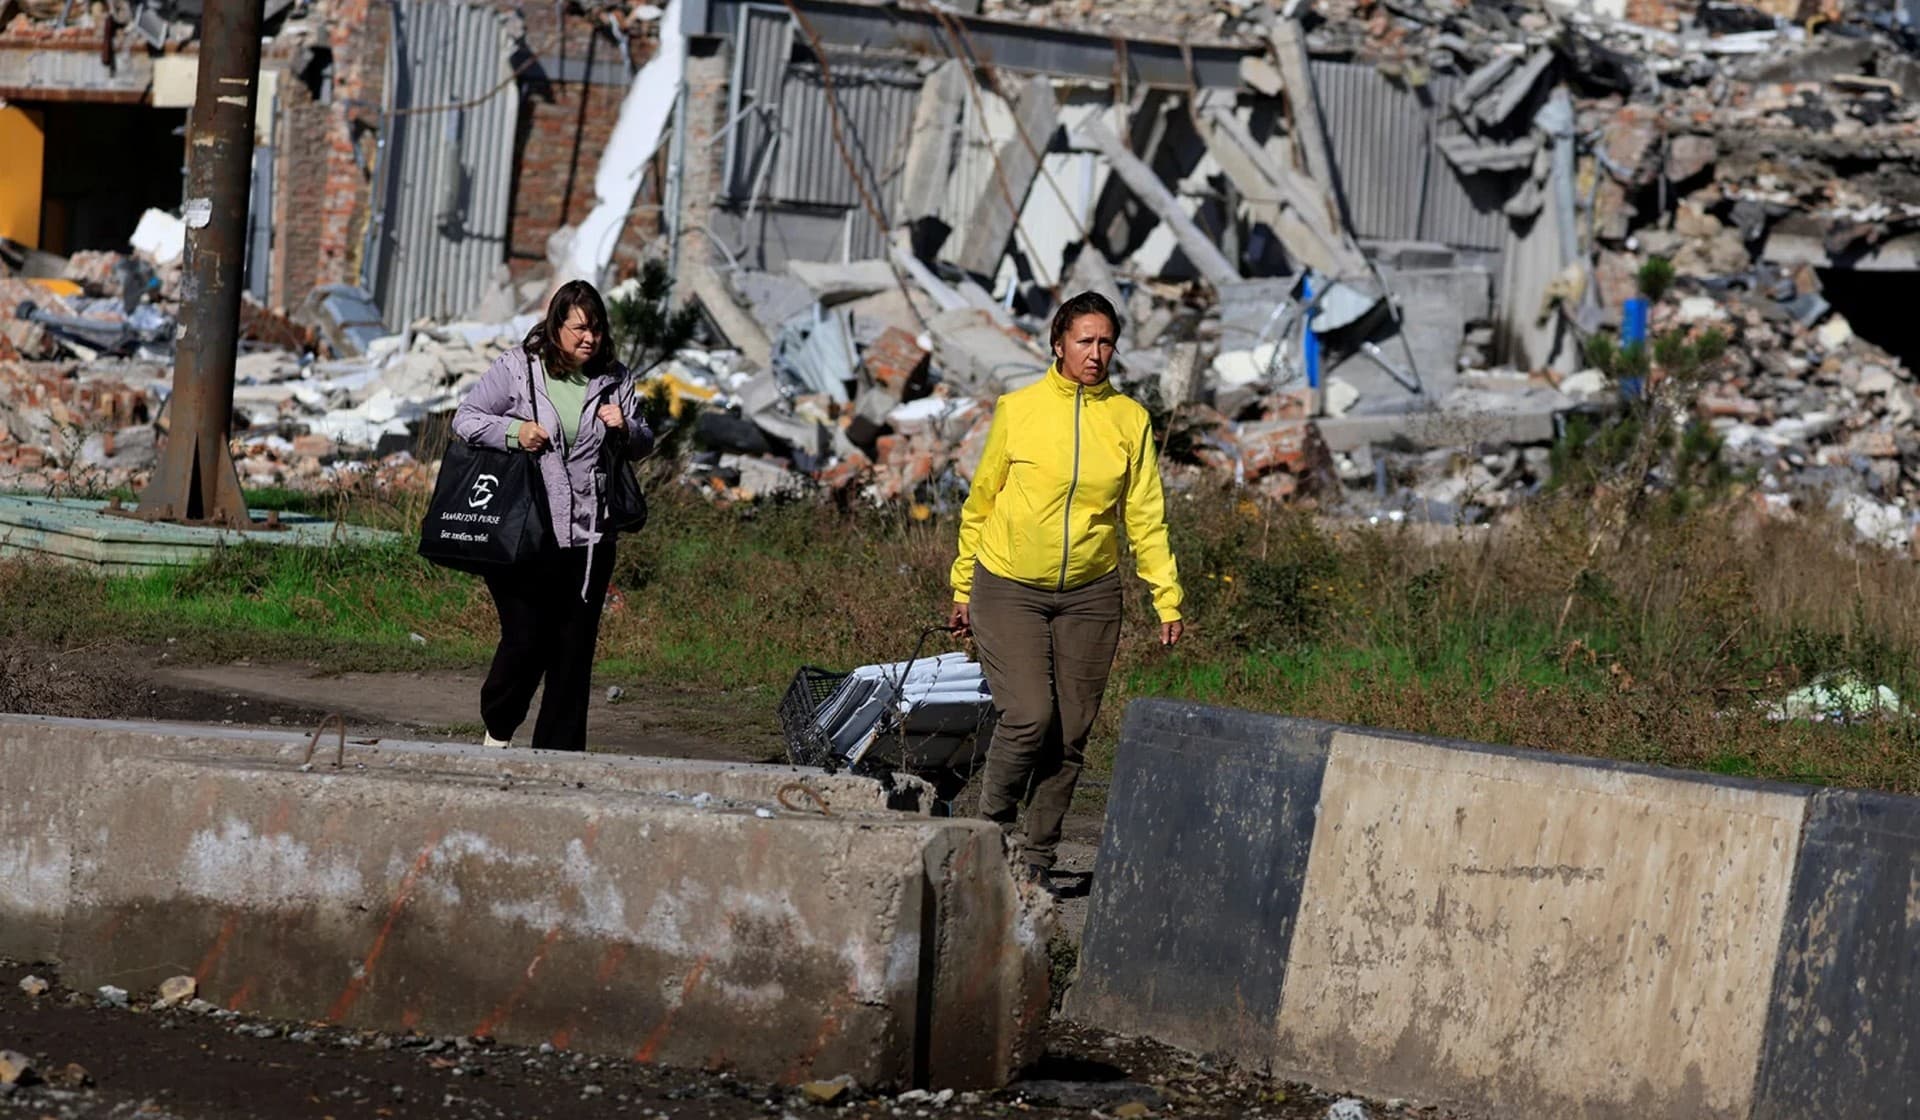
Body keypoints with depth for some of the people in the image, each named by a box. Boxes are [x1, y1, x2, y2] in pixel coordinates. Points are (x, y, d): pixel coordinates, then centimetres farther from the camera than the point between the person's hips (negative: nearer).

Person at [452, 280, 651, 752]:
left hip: (588, 536, 4)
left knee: (574, 647, 5)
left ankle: (559, 751, 13)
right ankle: (499, 730, 19)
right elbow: (465, 419, 2)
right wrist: (513, 430, -14)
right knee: (525, 637, -7)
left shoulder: (614, 380, 9)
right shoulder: (517, 368, -1)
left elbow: (643, 443, 19)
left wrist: (625, 428, -4)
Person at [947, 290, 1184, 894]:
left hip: (1090, 595, 2)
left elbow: (1146, 515, 5)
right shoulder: (1018, 409, -2)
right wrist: (963, 588, 7)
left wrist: (1167, 597, -2)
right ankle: (991, 824, 8)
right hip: (1009, 590, -2)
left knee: (1070, 734, 3)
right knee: (1030, 718, -16)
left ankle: (1038, 857, 16)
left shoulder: (1130, 419, 3)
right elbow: (981, 500, 6)